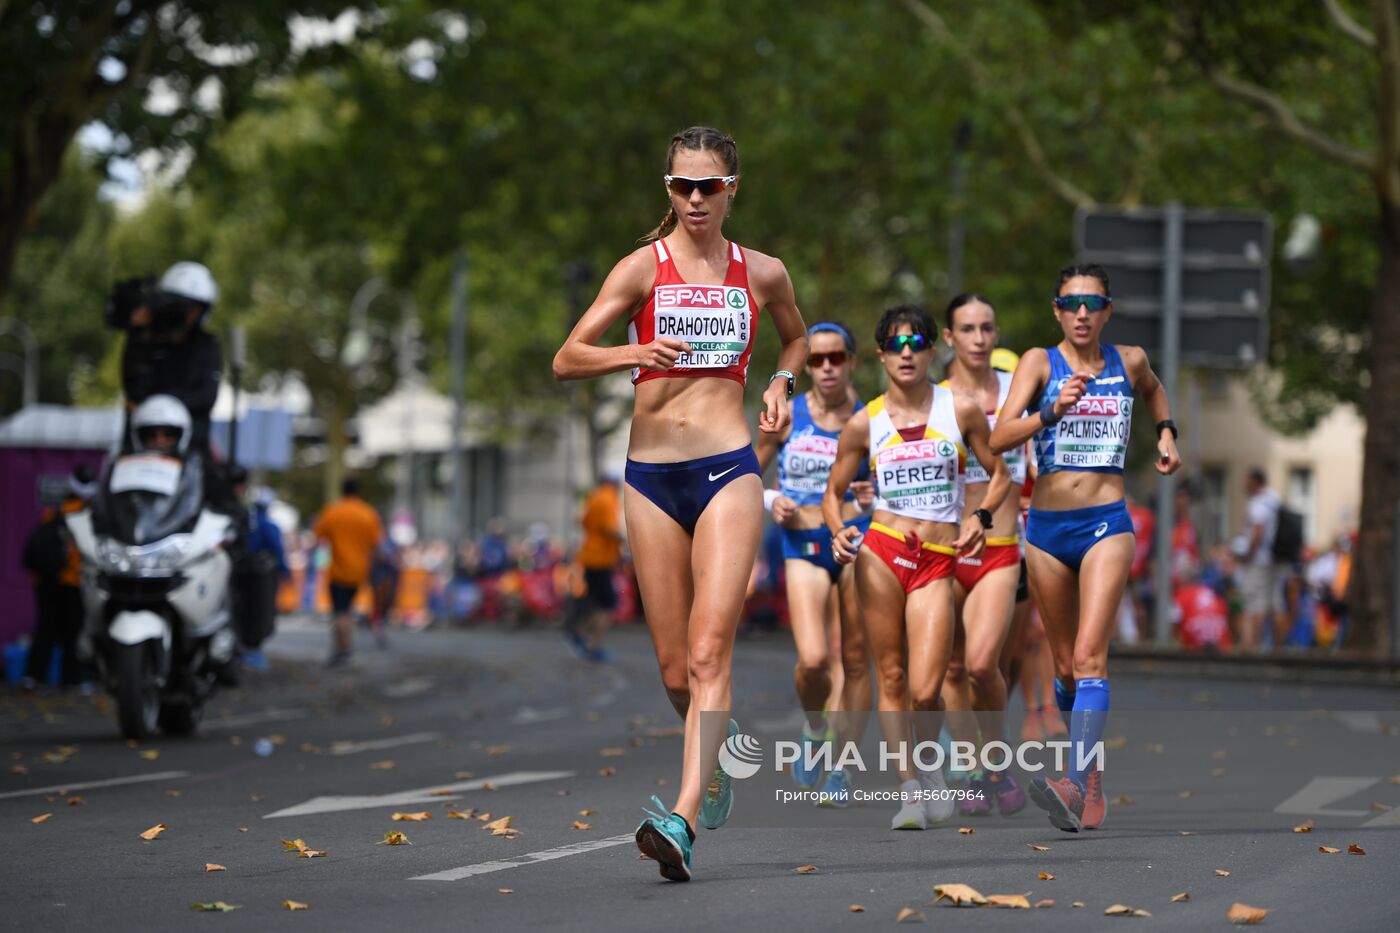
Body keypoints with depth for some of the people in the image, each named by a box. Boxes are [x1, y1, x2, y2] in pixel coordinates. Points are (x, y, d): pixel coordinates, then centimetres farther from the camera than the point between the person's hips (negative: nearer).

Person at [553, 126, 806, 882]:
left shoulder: (762, 274, 8)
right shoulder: (644, 268, 3)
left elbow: (797, 338, 29)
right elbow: (566, 359, -3)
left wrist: (780, 382, 9)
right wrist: (636, 353, -21)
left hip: (727, 471, -1)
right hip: (651, 476, 1)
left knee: (709, 652, -17)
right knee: (674, 669, 5)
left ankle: (684, 819, -26)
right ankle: (714, 764, 35)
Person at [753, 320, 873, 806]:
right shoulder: (785, 416, 0)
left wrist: (872, 496, -12)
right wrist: (771, 500, -9)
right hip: (803, 546, -1)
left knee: (855, 659, 3)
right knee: (813, 659, -17)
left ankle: (841, 767, 16)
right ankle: (814, 728, 14)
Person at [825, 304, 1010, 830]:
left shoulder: (961, 411, 3)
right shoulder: (865, 423, 4)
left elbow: (999, 474, 13)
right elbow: (833, 492, 12)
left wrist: (982, 515, -6)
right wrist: (838, 531, -8)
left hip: (938, 563, -1)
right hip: (882, 554, 1)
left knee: (925, 690, -10)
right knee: (891, 679, -1)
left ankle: (930, 763, 20)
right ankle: (909, 790, 9)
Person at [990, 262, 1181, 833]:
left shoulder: (1129, 362, 5)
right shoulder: (1040, 362, -1)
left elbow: (1153, 391, 32)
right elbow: (999, 439, -14)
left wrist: (1165, 434, 17)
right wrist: (1052, 410, -27)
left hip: (1106, 524, -1)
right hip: (1047, 527, 2)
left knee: (1089, 657, -18)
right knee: (1065, 667, 11)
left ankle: (1076, 785, -30)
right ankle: (1093, 782, 28)